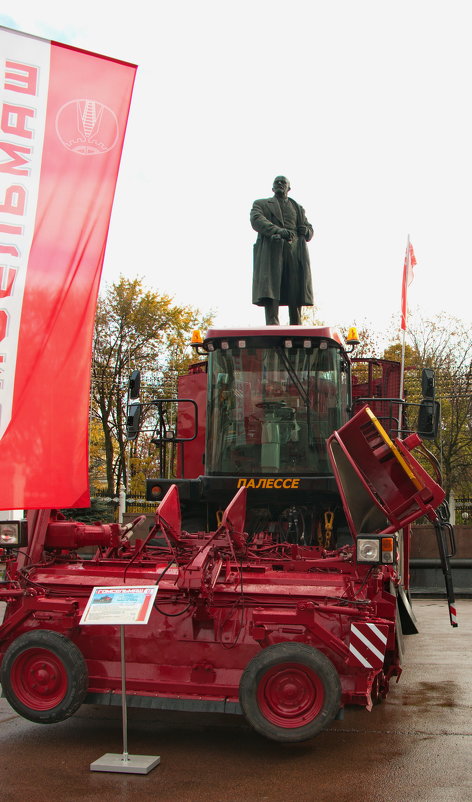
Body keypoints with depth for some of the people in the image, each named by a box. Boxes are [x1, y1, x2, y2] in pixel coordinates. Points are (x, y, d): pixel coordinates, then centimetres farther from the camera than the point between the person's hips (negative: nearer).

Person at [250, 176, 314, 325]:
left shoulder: (298, 208, 31)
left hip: (296, 252, 3)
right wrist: (278, 230, -20)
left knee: (296, 293, -7)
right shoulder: (261, 204, 20)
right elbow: (256, 220, -2)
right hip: (271, 250, -3)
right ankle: (272, 327, -23)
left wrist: (305, 231, 1)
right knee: (270, 289, -17)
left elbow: (309, 232, 29)